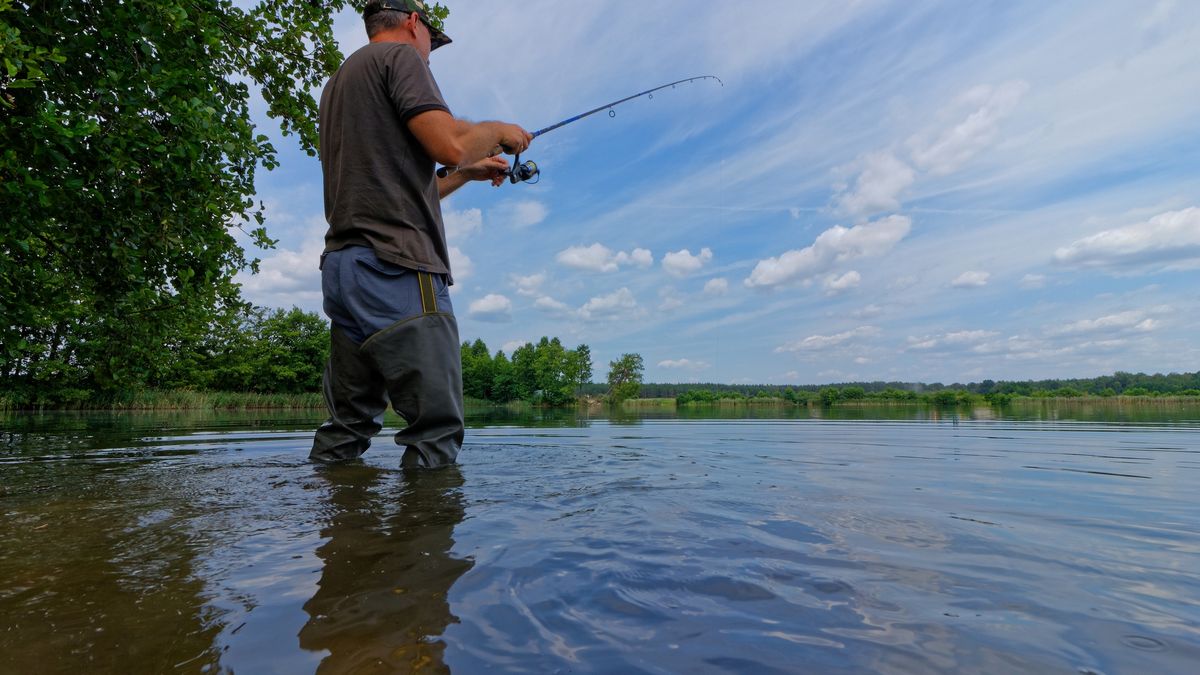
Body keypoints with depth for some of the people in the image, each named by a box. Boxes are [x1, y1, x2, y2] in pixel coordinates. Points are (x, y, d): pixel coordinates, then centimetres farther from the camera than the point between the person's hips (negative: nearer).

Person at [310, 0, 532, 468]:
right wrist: (497, 130, 6)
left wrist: (467, 174, 32)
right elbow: (450, 144, -14)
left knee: (345, 431, 12)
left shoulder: (337, 84, 30)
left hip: (342, 269, 10)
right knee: (436, 430, -7)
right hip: (395, 269, -9)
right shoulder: (399, 54, 3)